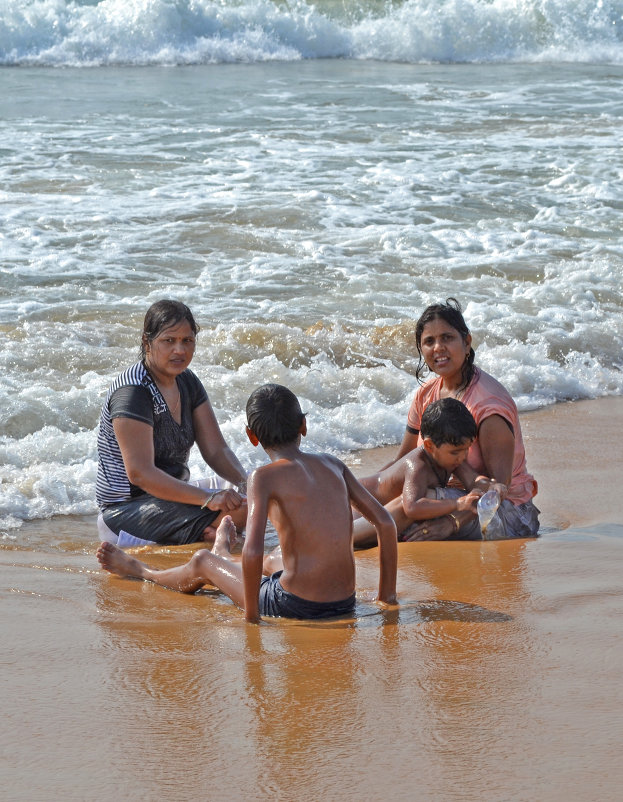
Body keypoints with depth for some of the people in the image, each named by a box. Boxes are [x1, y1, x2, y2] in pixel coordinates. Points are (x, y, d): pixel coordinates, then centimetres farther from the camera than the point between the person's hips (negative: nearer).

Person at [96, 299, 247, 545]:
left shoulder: (187, 382, 8)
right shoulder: (133, 391, -20)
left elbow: (216, 449, 6)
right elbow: (140, 473, -27)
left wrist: (245, 483, -15)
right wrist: (208, 498, -34)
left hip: (169, 495, 9)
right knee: (239, 509, -27)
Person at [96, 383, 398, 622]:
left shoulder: (265, 477, -12)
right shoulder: (332, 465, 5)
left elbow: (252, 551, -24)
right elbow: (386, 523, 6)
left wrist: (251, 614, -12)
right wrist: (388, 594, 13)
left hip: (294, 606, -6)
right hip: (345, 605, 6)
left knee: (202, 561, 22)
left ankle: (140, 570, 53)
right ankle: (222, 551, 74)